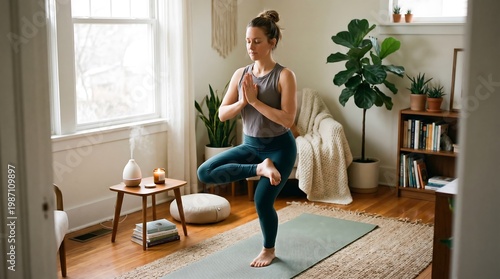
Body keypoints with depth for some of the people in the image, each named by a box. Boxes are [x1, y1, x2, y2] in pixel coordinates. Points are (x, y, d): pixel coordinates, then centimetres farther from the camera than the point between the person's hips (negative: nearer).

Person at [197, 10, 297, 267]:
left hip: (279, 147, -5)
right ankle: (260, 168, -6)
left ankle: (269, 250, 24)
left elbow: (287, 120, -23)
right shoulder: (240, 74, 1)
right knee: (205, 172, -12)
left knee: (262, 201, -6)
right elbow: (222, 114, -1)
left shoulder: (284, 75, -15)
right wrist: (242, 101, -19)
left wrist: (255, 101, -24)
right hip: (251, 145, 5)